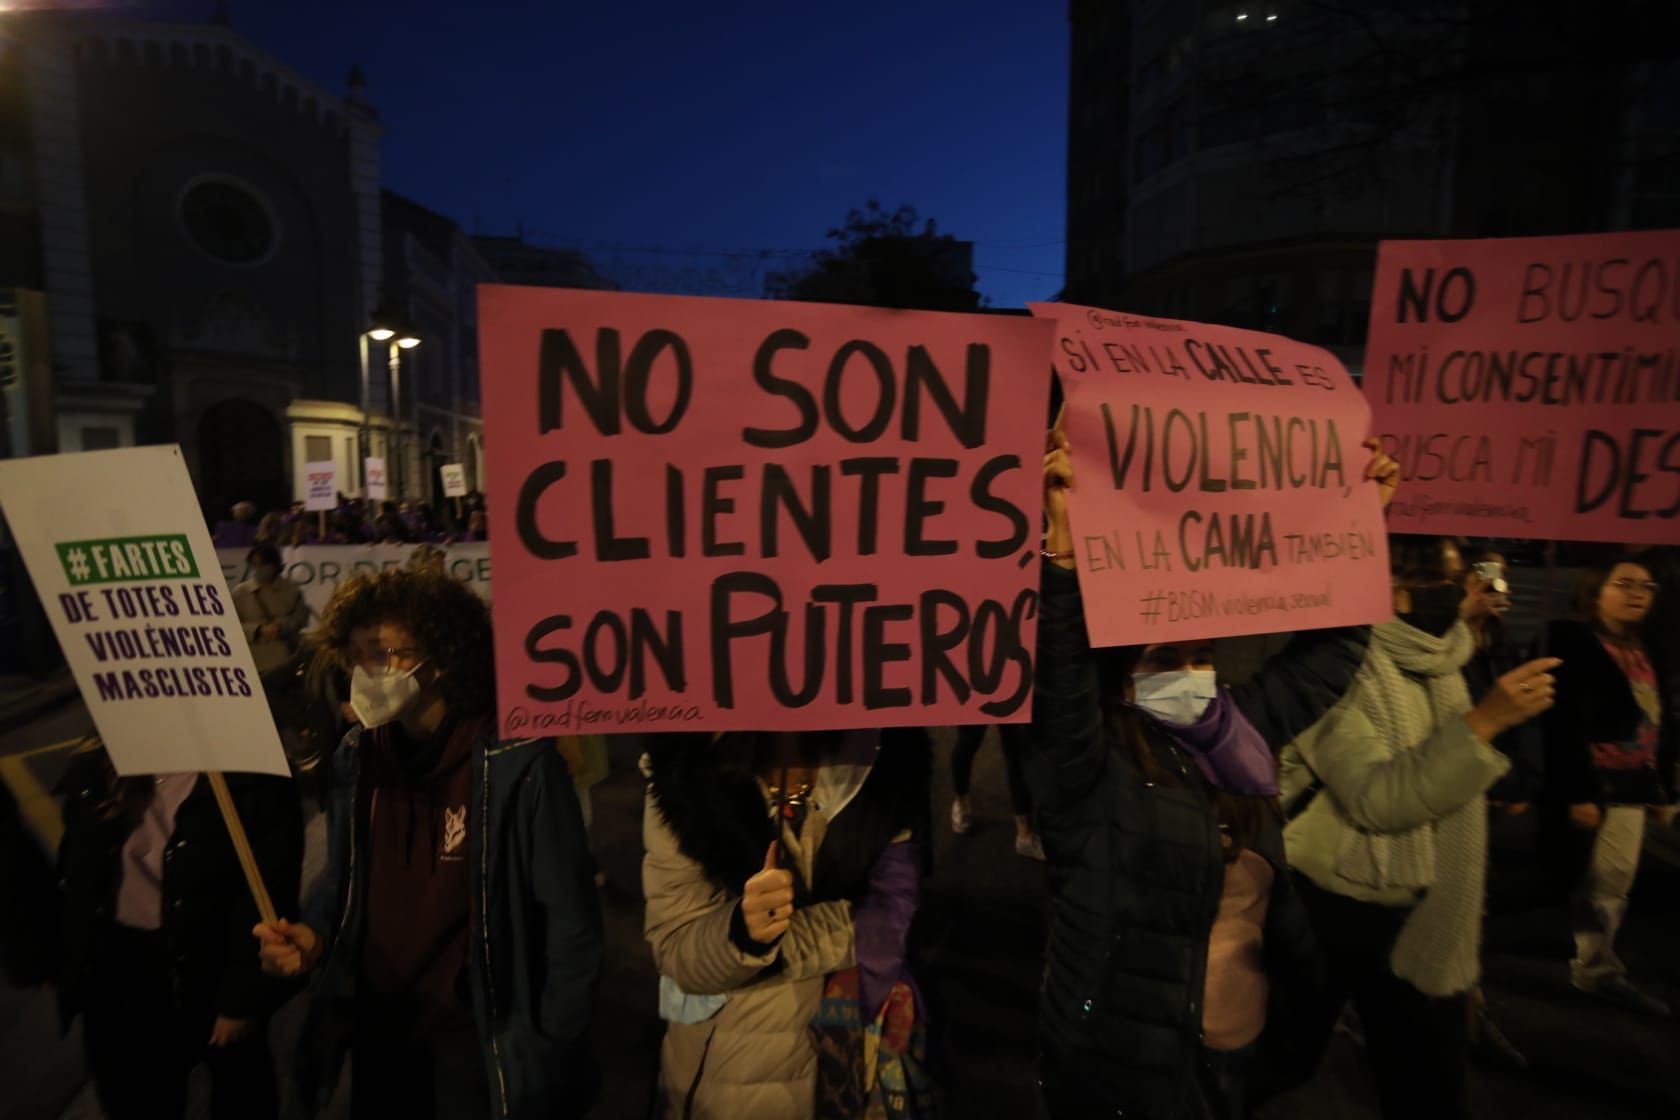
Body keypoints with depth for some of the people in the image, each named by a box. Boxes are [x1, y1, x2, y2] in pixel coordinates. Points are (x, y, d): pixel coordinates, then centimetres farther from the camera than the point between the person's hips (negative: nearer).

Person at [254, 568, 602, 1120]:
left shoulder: (517, 764, -22)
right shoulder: (356, 758, -3)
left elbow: (571, 929, -17)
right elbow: (343, 882, 13)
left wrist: (546, 1058, -11)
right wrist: (314, 935, -7)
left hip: (479, 1045, -5)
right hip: (376, 1036, 6)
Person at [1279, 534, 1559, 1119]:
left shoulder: (1439, 664, 4)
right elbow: (1372, 799, -31)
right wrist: (1483, 721, -35)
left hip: (1423, 907, 7)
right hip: (1339, 902, -7)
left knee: (1431, 1072, 18)